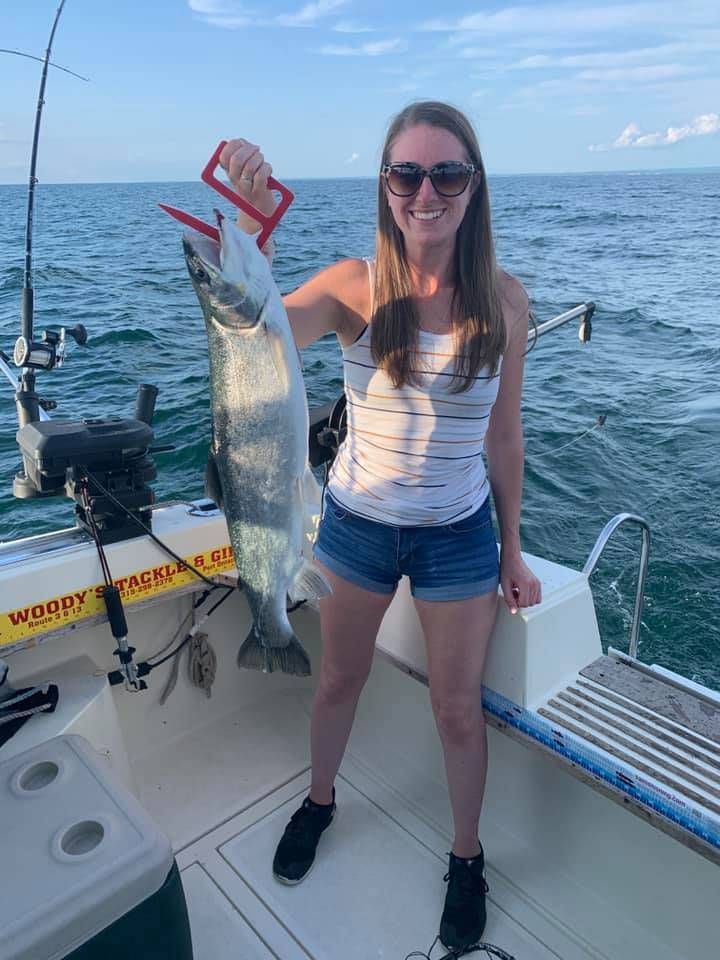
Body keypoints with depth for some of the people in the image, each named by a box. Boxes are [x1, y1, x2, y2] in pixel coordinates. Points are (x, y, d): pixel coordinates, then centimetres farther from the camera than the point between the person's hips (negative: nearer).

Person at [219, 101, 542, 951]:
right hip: (357, 523, 1)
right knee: (339, 680, 22)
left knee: (458, 709, 14)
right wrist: (252, 224, -40)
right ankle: (319, 801, 53)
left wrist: (512, 551, 3)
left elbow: (503, 435, -1)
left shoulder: (503, 299, -8)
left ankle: (467, 857, 43)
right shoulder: (354, 287, -11)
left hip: (459, 534, 0)